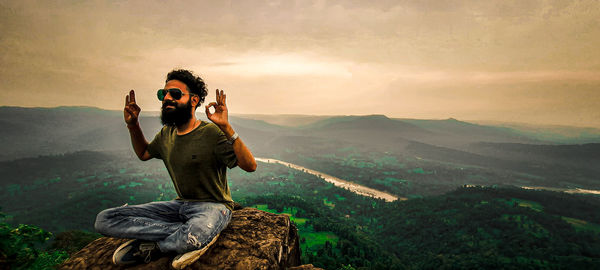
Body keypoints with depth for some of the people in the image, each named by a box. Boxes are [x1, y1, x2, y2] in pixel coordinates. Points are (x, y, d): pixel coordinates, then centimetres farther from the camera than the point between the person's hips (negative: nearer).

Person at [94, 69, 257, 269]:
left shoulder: (211, 133, -15)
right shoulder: (166, 134, 7)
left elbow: (250, 166, -24)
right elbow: (144, 153, 28)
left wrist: (226, 128, -34)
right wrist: (132, 125, 12)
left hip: (213, 206, -7)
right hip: (180, 204, 7)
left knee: (195, 235, -44)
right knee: (104, 220, -8)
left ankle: (152, 247, -8)